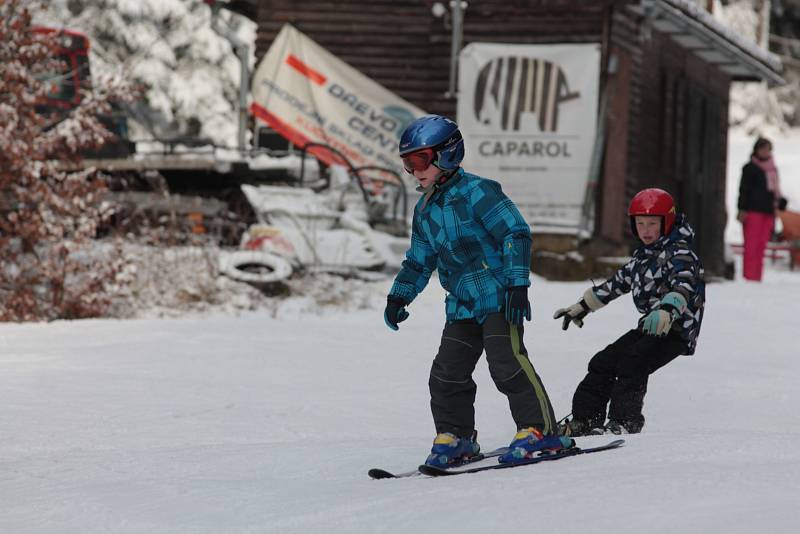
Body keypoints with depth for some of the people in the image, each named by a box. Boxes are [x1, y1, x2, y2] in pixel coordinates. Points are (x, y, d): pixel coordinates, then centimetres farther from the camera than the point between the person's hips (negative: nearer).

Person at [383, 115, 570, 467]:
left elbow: (516, 233, -16)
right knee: (448, 372, 3)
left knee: (507, 362, -17)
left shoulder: (475, 193, -12)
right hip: (462, 305, 8)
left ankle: (540, 430, -13)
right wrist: (399, 296, 14)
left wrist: (517, 283, -22)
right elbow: (419, 261, 26)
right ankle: (455, 437, 15)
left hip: (499, 296, -8)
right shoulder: (425, 211, 14)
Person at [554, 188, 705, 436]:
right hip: (649, 326, 9)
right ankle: (584, 419, 5)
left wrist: (666, 311, -47)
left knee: (631, 364, -25)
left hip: (676, 329, -9)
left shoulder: (679, 252, -10)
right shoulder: (642, 257, 18)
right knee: (603, 362, 2)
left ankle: (625, 421, -24)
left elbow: (683, 287, -28)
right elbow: (616, 283, 29)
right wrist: (581, 308, 33)